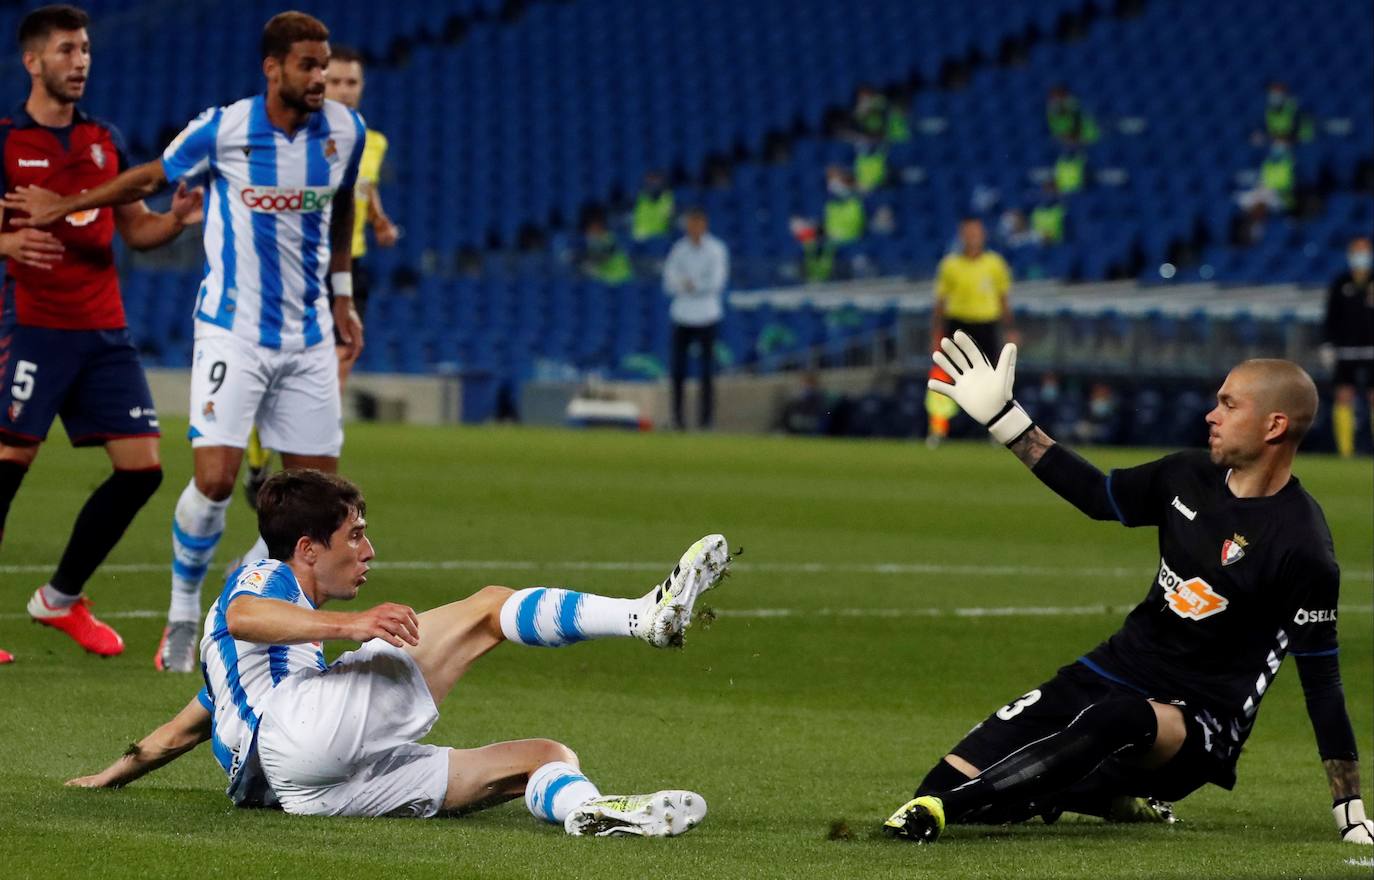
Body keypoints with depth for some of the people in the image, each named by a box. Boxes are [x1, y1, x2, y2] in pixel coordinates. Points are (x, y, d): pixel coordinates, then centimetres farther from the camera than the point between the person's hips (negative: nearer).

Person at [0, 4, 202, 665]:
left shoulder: (104, 140, 15)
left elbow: (134, 230, 18)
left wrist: (175, 220, -3)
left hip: (105, 330, 6)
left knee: (142, 465, 1)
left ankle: (61, 598, 17)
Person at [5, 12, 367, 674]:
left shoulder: (344, 130, -2)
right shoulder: (222, 128, -12)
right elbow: (150, 178, 6)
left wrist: (342, 296, 19)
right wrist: (64, 206, 14)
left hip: (308, 335, 4)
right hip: (231, 330, -4)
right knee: (215, 476, -15)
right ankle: (182, 616, 5)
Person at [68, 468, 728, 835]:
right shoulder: (263, 580, 14)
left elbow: (181, 730, 45)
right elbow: (242, 618, -12)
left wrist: (113, 776, 56)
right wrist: (352, 624, -25)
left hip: (319, 792, 8)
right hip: (296, 731, -8)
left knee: (544, 755, -2)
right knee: (486, 609, -7)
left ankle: (586, 809, -37)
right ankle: (647, 616, -20)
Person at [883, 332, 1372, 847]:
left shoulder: (1302, 547, -16)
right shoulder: (1189, 476, 4)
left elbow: (1321, 679, -12)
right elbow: (1097, 496, 20)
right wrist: (1000, 417, 16)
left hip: (1200, 720, -7)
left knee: (1120, 719, -42)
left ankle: (942, 806, -44)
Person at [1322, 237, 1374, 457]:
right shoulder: (1340, 284, 6)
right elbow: (1330, 317, 7)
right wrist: (1327, 345, 1)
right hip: (1346, 351, 0)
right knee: (1344, 397, -6)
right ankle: (1345, 448, -4)